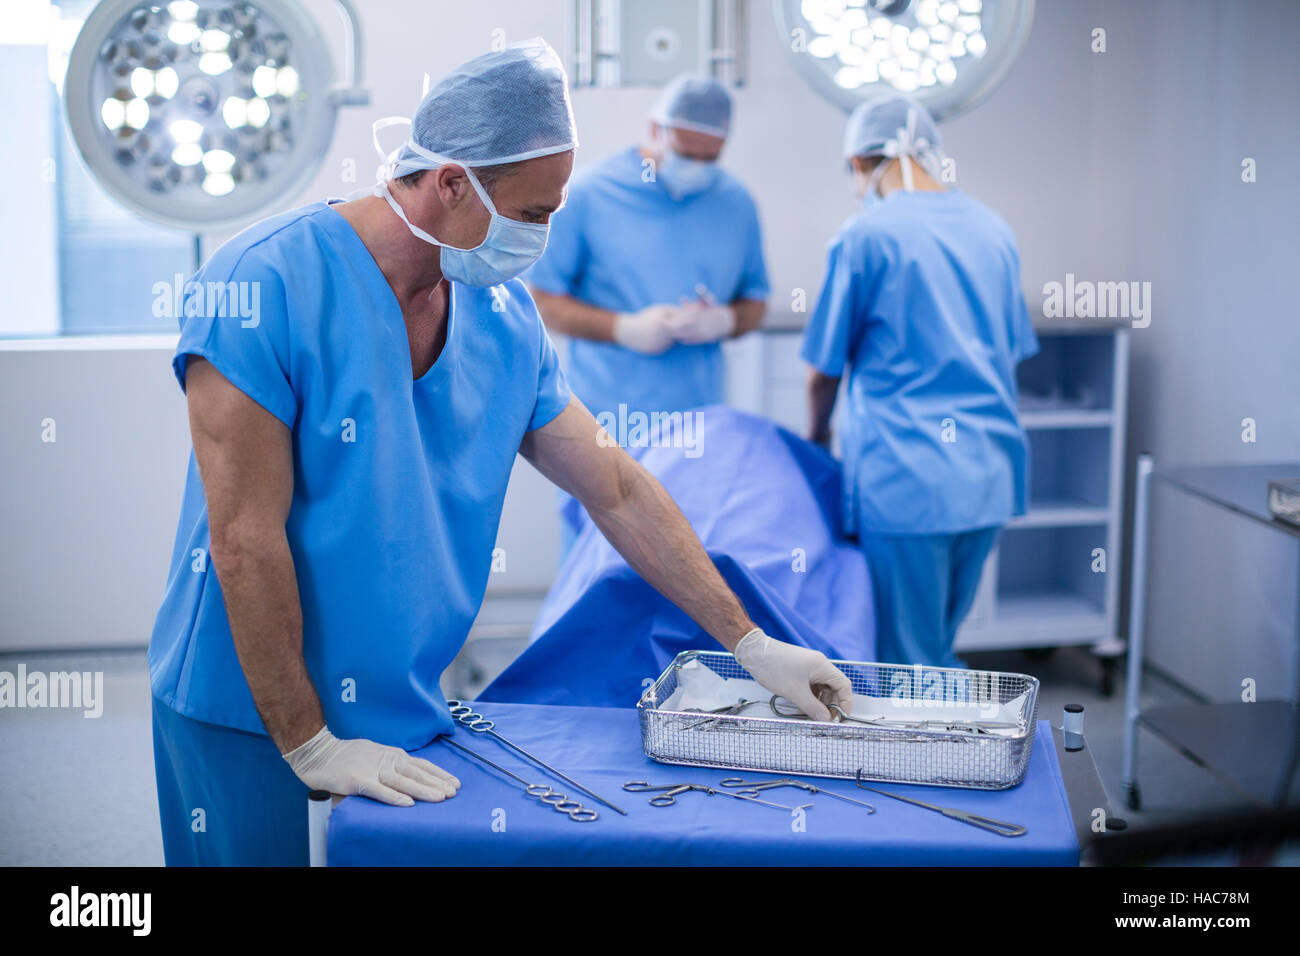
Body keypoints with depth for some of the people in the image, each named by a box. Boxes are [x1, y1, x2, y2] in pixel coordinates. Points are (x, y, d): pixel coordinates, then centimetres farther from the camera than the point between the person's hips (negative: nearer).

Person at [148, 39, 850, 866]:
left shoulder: (506, 317, 0)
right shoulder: (267, 283, -19)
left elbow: (620, 494, 5)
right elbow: (246, 540, -20)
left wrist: (753, 645, 4)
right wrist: (311, 746, -18)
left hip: (406, 721, 5)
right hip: (249, 725, -5)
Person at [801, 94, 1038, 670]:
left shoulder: (867, 236, -7)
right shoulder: (994, 231, 12)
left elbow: (824, 371, 0)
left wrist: (817, 439, 20)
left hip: (906, 477, -7)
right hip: (991, 474, 7)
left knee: (906, 666, 3)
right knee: (936, 650, 20)